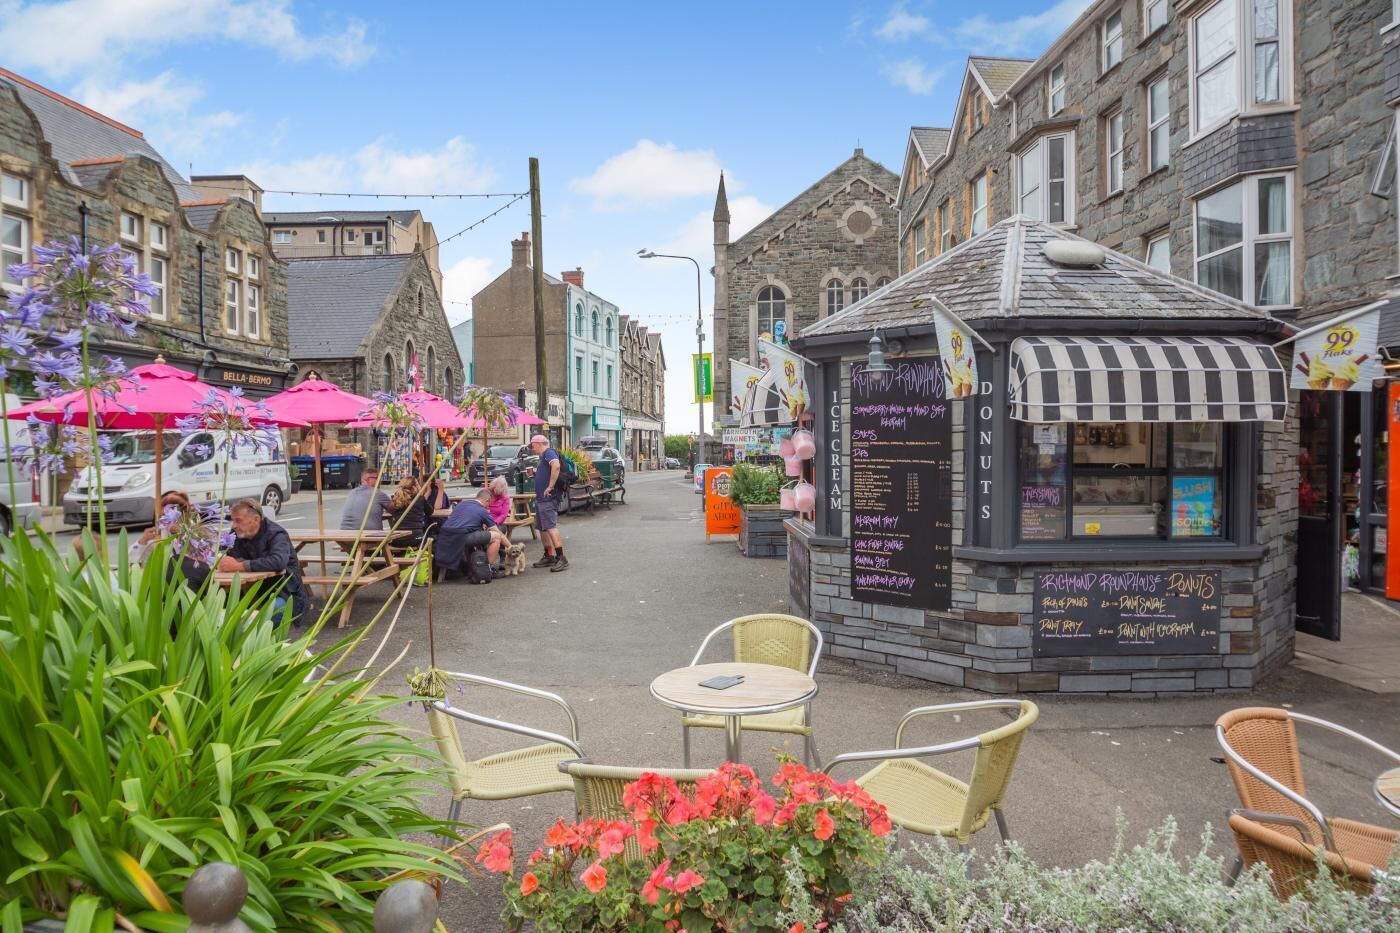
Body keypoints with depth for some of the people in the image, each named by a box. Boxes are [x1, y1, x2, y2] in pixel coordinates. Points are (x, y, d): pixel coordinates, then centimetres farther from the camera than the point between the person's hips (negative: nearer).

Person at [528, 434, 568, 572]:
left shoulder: (549, 453, -10)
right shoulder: (543, 456, 22)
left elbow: (556, 466, -30)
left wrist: (550, 486, -28)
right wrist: (536, 473, 16)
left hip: (548, 498, -11)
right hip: (541, 498, 11)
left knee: (551, 527, -15)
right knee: (542, 528, 15)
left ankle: (561, 559, -17)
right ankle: (548, 556, 24)